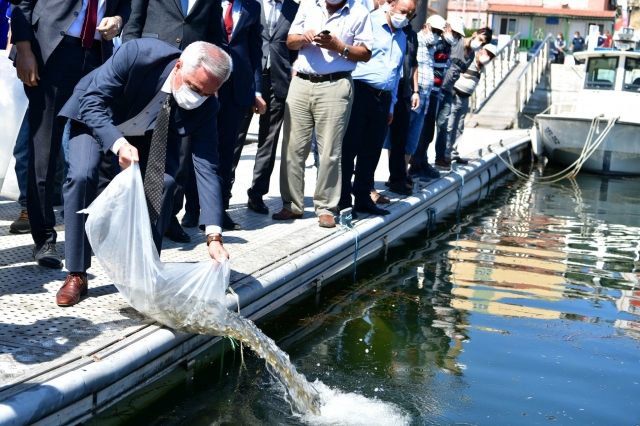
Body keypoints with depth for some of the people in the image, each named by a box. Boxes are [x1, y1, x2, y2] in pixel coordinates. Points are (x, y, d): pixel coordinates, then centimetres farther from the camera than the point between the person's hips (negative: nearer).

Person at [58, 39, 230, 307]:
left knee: (164, 183, -22)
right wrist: (118, 143, -49)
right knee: (81, 177, -24)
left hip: (149, 135, 2)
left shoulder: (205, 107, -26)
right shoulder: (138, 54, -36)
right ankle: (76, 275, -10)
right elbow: (93, 102, -30)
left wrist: (214, 236, -37)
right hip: (95, 119, -2)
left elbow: (207, 169, -28)